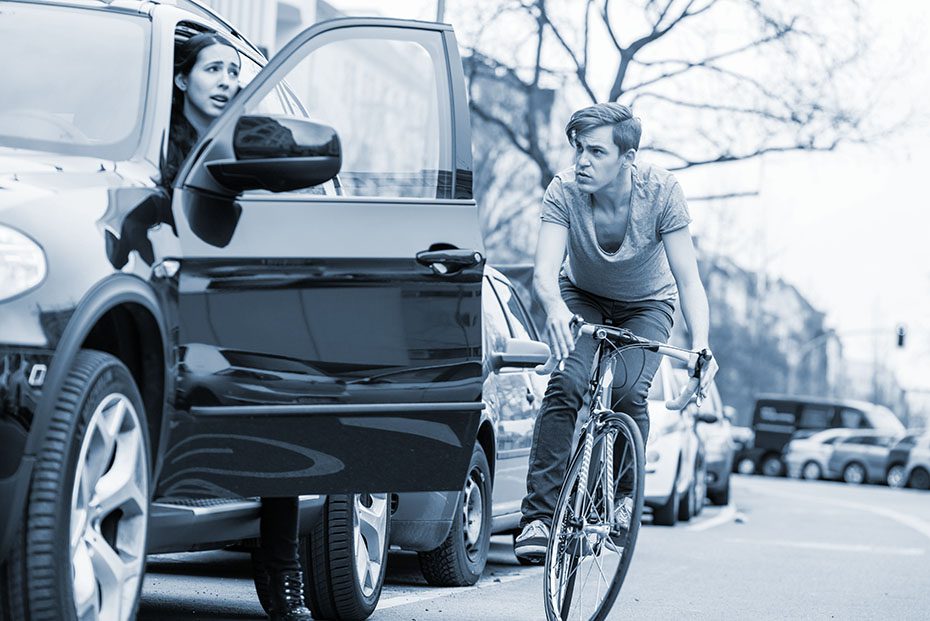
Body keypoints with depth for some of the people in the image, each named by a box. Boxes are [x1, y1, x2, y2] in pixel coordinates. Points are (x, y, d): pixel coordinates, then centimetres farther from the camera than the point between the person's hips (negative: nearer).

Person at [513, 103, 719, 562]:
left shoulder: (661, 192, -28)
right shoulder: (564, 191, -26)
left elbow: (688, 280, -29)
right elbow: (544, 270, -36)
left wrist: (700, 345, -45)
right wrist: (555, 307, -59)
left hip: (647, 305, 0)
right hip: (582, 297, 0)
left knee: (628, 390, -26)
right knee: (566, 384, -26)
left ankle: (622, 493, 1)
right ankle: (538, 514, -21)